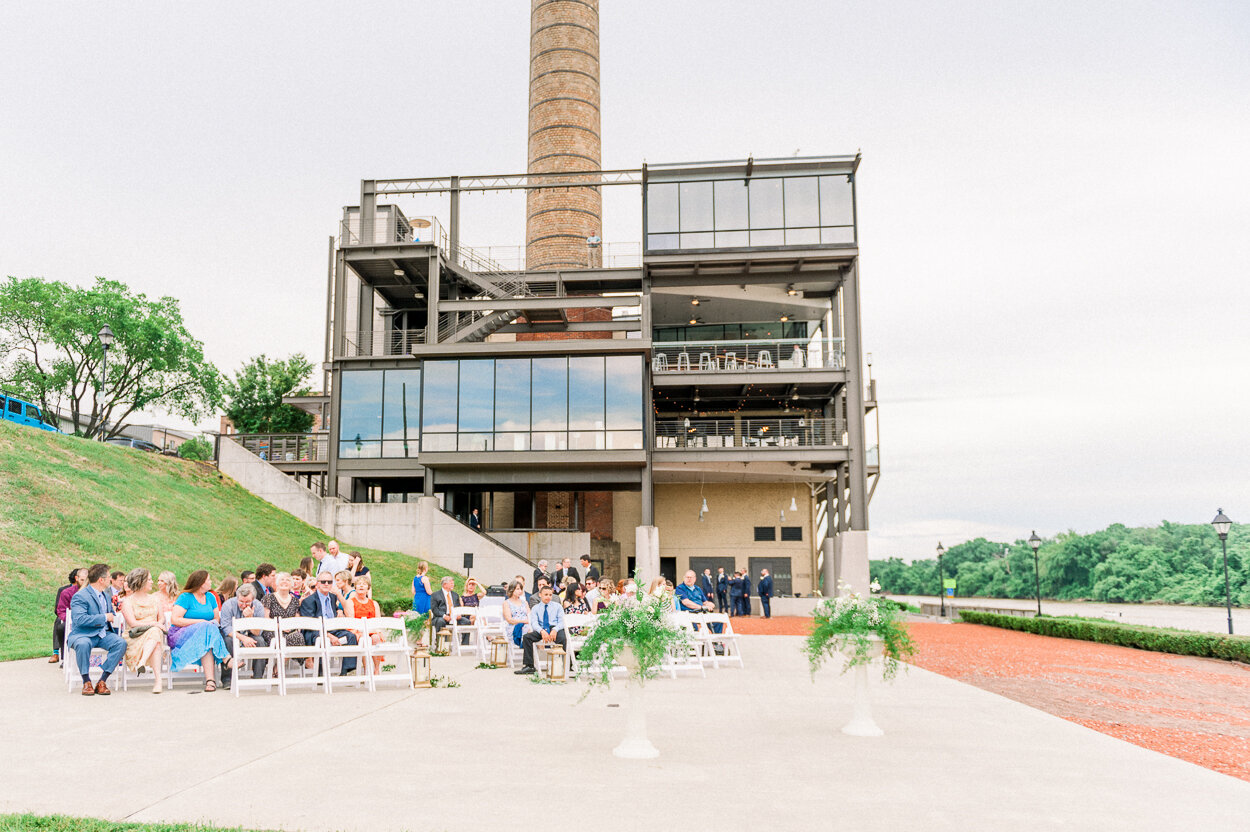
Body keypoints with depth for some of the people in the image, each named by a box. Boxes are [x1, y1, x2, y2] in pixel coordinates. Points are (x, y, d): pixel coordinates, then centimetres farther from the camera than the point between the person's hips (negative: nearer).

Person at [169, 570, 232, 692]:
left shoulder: (210, 596, 14)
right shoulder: (185, 597, -4)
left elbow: (217, 617, 19)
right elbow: (175, 620, -13)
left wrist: (215, 622, -6)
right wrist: (200, 621, -18)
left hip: (205, 635, 4)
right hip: (180, 635, -4)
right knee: (206, 628, -34)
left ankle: (210, 679, -45)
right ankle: (226, 659, -36)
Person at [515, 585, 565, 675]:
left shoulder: (557, 606, 15)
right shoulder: (535, 608, 16)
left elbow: (561, 622, 4)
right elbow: (534, 623, 1)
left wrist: (555, 630, -20)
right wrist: (542, 631, -22)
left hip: (555, 629, -2)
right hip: (541, 630, 2)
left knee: (563, 639, -36)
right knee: (526, 637, -24)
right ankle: (529, 666, -24)